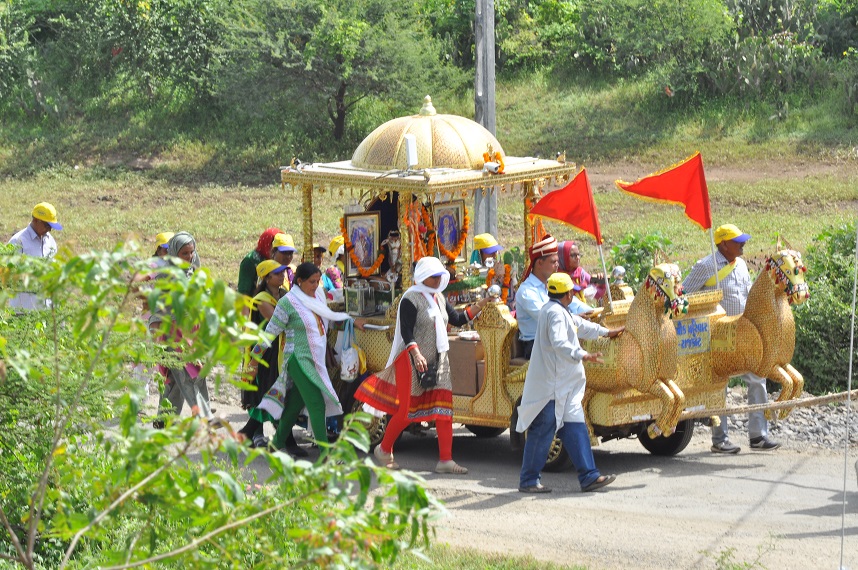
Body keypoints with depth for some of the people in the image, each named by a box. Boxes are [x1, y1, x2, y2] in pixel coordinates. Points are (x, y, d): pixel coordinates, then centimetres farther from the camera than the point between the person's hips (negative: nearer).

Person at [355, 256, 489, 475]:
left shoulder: (438, 298, 14)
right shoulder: (411, 299, -11)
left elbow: (458, 319, 18)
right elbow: (406, 332, -18)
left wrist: (481, 305, 10)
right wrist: (417, 355, -31)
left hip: (438, 362, 7)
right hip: (413, 361, -7)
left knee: (444, 407, -3)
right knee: (407, 409, -4)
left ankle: (445, 460, -5)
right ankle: (384, 450, 17)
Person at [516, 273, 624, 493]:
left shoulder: (561, 312, 18)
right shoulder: (555, 313, -16)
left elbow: (579, 325, 37)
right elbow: (559, 343, -32)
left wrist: (606, 332, 49)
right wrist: (583, 356, -44)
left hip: (565, 385, 11)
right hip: (551, 385, -11)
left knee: (575, 429, 5)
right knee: (542, 432, -4)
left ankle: (589, 476, 4)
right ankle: (528, 481, 3)